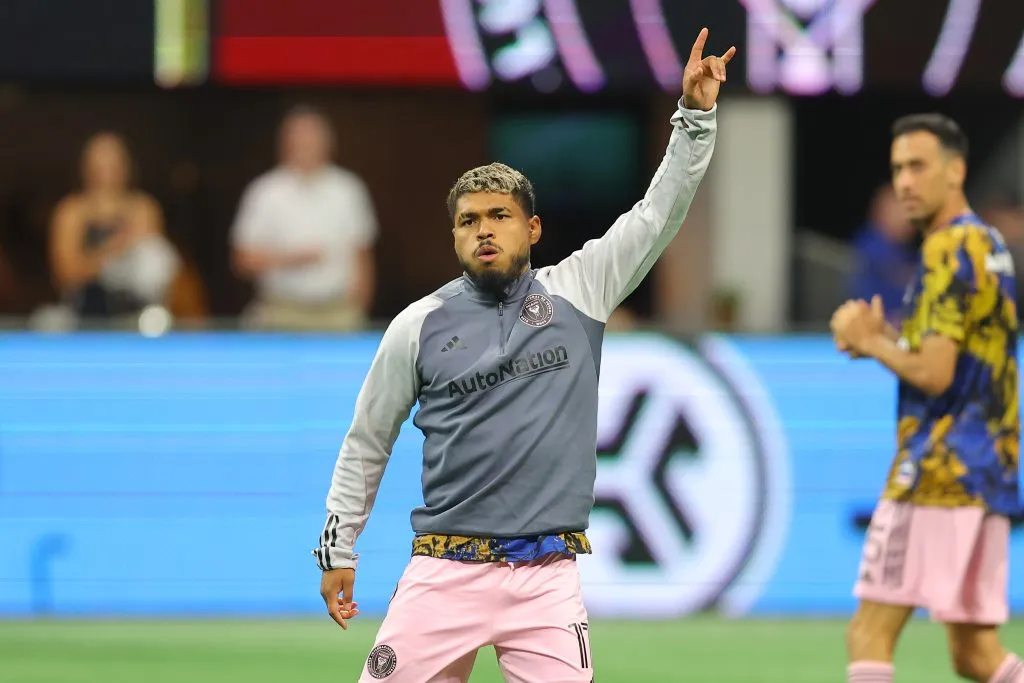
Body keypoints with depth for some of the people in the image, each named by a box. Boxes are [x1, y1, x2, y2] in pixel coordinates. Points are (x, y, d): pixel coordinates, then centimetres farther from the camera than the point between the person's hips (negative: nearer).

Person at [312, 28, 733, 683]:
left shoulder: (577, 294, 5)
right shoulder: (420, 326, 5)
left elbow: (660, 212, 1)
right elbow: (367, 444, 13)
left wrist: (696, 115, -10)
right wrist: (338, 549, 12)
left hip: (547, 577, 0)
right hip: (446, 573, 0)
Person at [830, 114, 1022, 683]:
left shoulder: (951, 252, -12)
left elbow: (933, 374, -20)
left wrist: (869, 341, -4)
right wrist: (885, 338, 12)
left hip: (941, 473, -10)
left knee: (870, 634, -7)